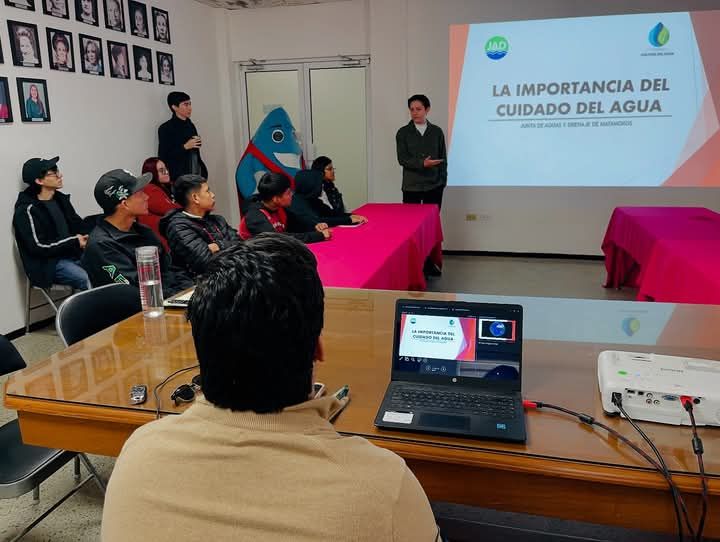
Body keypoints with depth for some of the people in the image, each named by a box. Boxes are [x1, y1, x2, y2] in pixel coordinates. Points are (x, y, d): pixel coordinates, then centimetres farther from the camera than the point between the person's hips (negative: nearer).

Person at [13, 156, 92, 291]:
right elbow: (39, 247, -17)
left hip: (72, 254, 7)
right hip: (48, 263, -7)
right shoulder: (27, 210, -12)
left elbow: (78, 225, 13)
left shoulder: (60, 198, 11)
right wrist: (74, 242, -17)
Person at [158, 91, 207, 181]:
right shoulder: (165, 128, -3)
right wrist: (185, 147, -14)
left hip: (196, 175, 5)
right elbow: (163, 157, -8)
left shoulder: (191, 126, 15)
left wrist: (203, 173, 6)